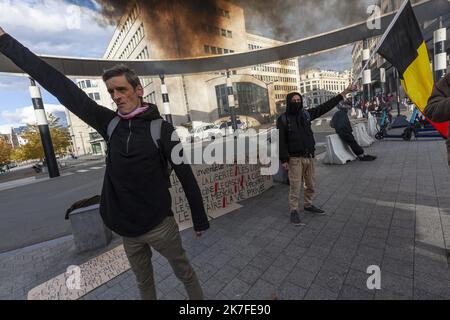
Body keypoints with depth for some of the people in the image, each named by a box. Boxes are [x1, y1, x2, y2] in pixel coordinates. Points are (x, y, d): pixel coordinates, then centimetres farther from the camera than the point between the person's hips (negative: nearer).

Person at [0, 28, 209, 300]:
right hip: (127, 229, 5)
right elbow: (61, 88, 3)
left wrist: (200, 220, -7)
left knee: (184, 272, 17)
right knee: (144, 281, 25)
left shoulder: (161, 128, -13)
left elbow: (186, 176, -12)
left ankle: (199, 298, 43)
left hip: (160, 224, -4)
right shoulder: (111, 124, 0)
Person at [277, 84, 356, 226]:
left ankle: (308, 205, 35)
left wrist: (345, 92, 13)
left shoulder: (306, 114, 7)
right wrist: (284, 160, -18)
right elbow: (281, 141, -12)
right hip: (295, 159, -5)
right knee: (295, 187, -2)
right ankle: (294, 211, 13)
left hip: (310, 157, 6)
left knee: (310, 185, 16)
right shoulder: (283, 119, -7)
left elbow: (326, 106, 12)